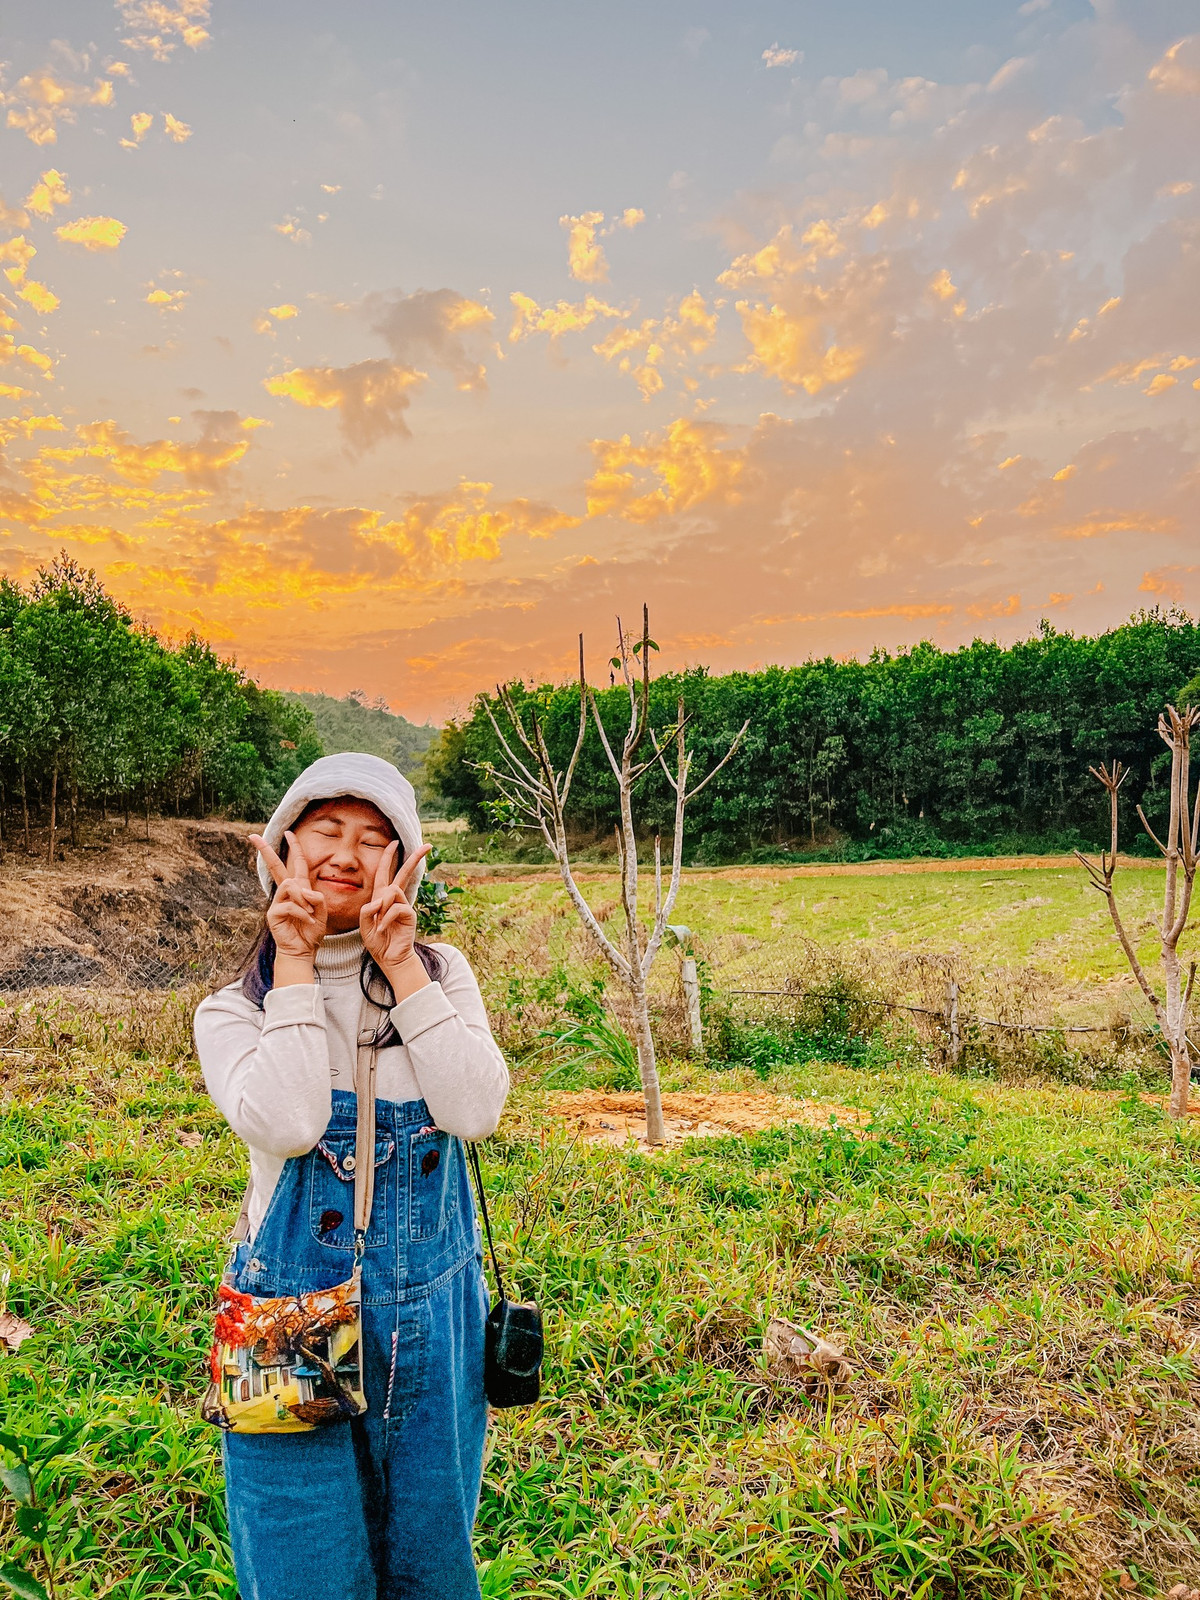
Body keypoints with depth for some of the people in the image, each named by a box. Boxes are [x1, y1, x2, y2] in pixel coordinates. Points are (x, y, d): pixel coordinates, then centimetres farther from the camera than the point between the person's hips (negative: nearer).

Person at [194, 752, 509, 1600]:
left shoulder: (442, 972, -4)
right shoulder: (234, 1009, -7)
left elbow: (475, 1111, -19)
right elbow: (287, 1126, -25)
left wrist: (400, 964, -20)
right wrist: (296, 965, -20)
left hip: (435, 1319, 2)